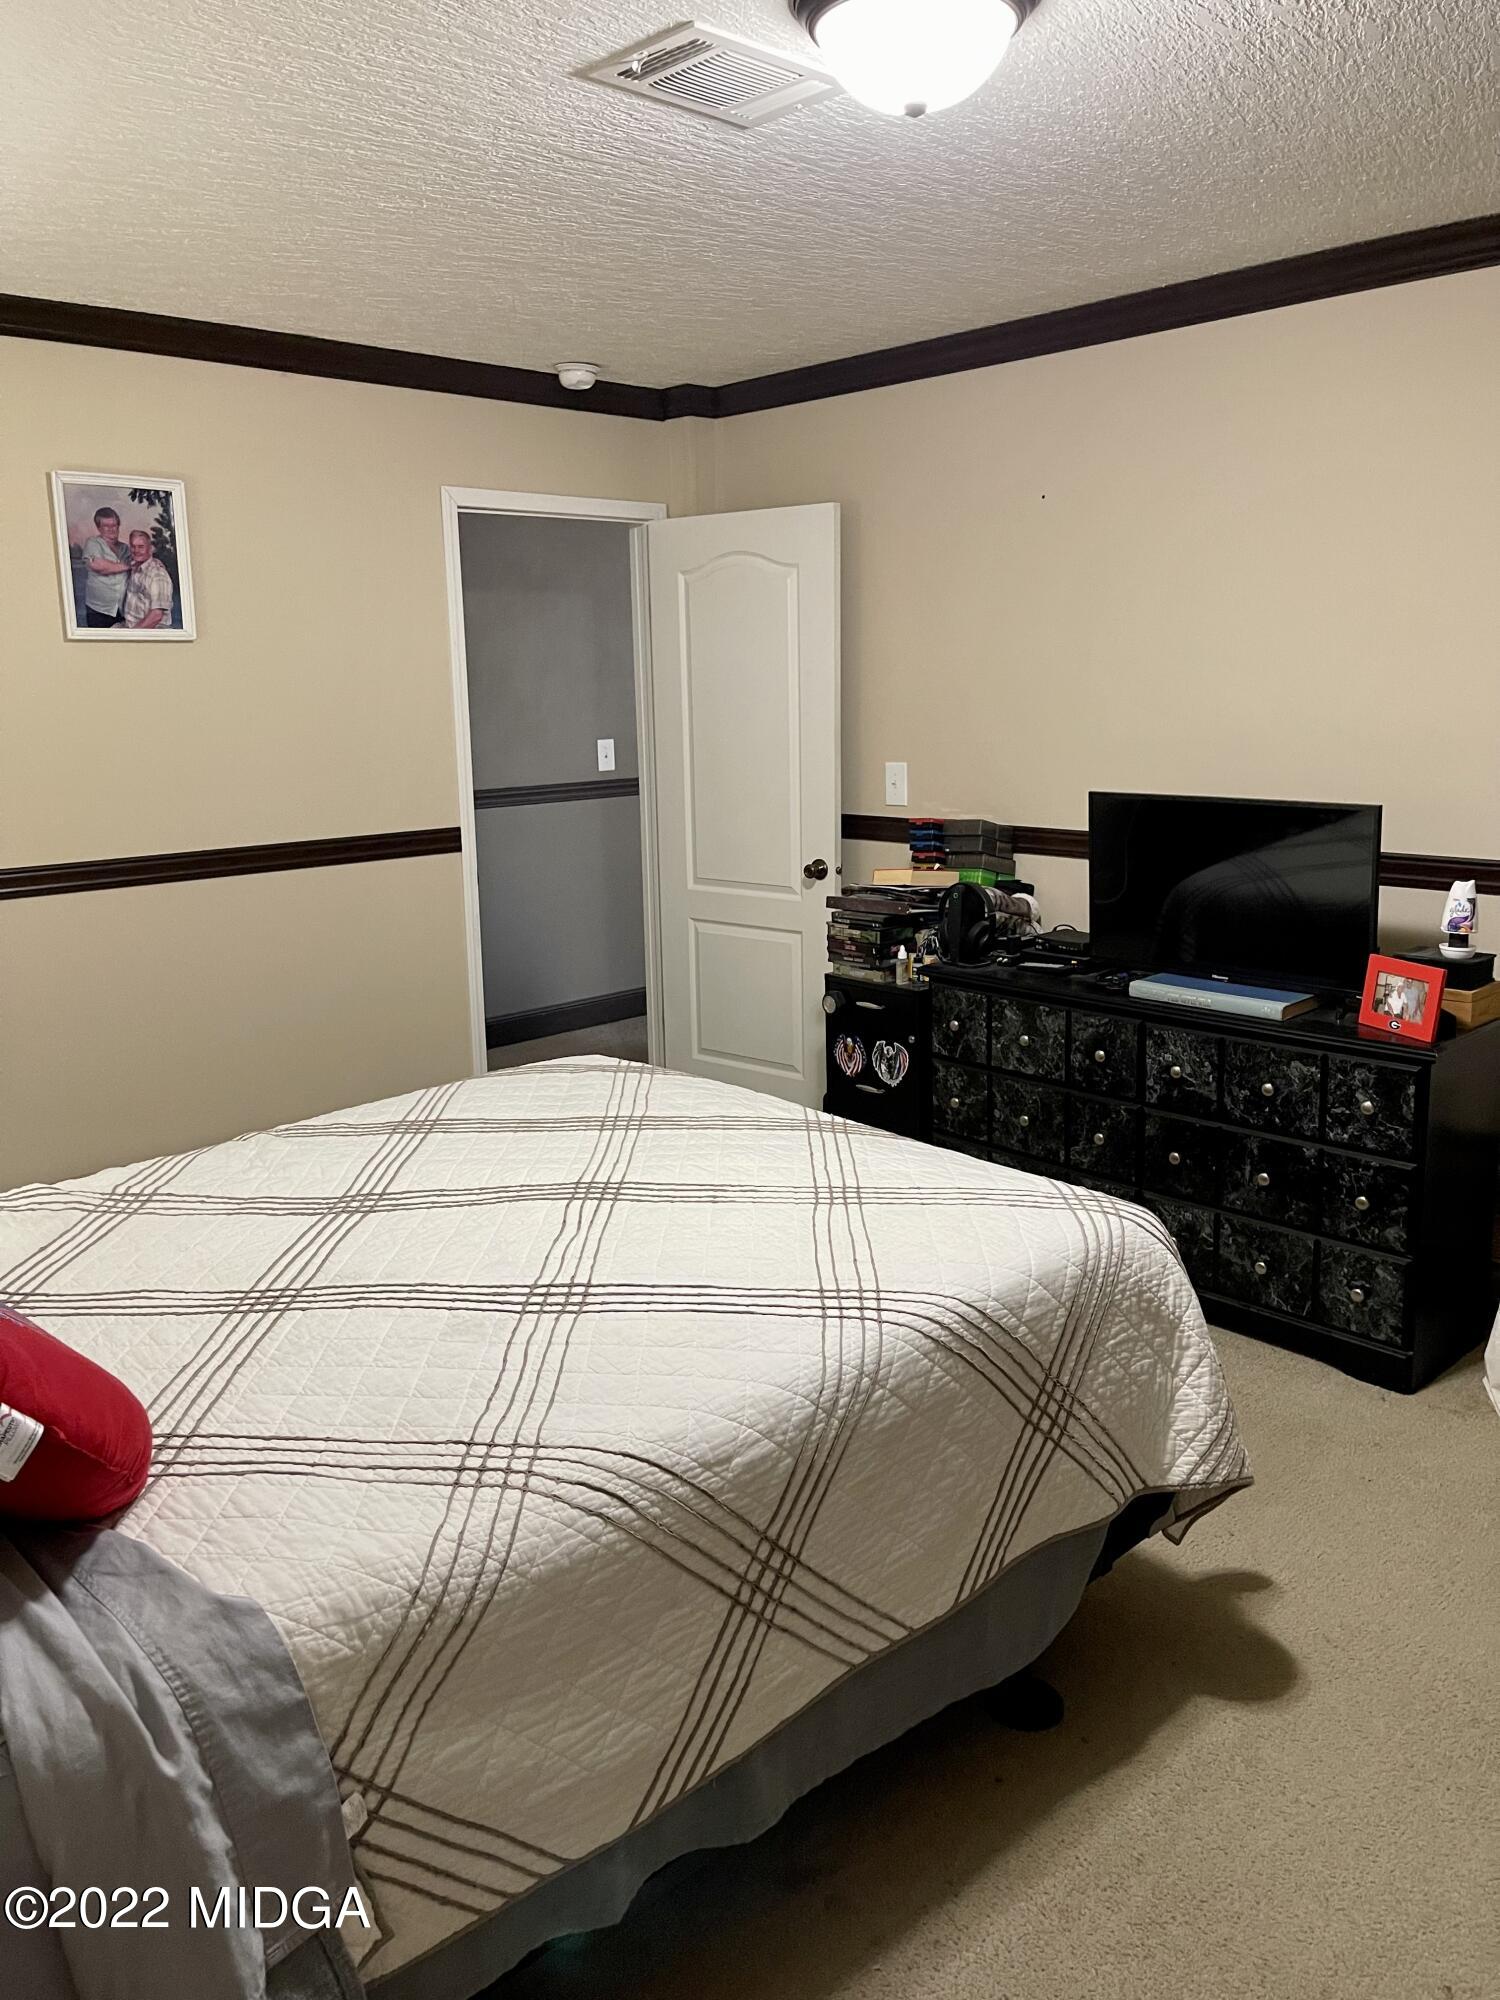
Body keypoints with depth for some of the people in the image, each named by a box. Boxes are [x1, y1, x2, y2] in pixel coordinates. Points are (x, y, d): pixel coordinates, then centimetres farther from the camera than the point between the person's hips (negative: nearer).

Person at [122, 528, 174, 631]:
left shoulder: (158, 573, -12)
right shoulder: (133, 567, 11)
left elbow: (157, 615, -19)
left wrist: (133, 632, -19)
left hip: (152, 629, -6)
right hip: (128, 626, 6)